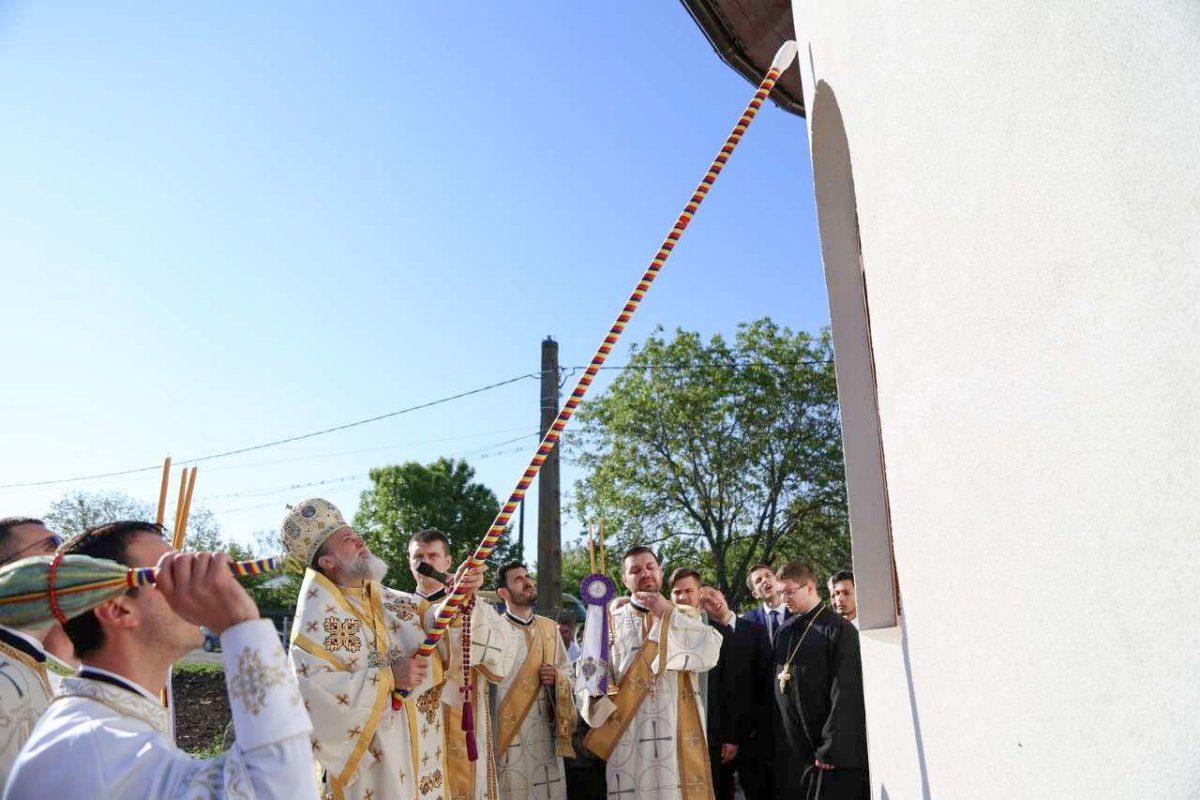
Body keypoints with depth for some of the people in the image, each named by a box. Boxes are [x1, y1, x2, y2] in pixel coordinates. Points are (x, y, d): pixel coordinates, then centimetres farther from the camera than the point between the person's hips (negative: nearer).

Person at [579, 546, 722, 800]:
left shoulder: (685, 616, 10)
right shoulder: (610, 623, 7)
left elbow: (710, 652, -8)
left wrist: (667, 615, -9)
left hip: (679, 735, 1)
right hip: (628, 737, 0)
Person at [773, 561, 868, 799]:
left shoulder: (839, 630, -9)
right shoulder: (784, 631, 9)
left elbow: (845, 695, -13)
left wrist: (830, 750, -15)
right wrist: (776, 741, 8)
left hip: (833, 755, -5)